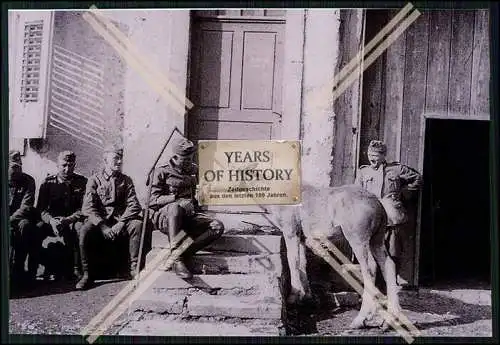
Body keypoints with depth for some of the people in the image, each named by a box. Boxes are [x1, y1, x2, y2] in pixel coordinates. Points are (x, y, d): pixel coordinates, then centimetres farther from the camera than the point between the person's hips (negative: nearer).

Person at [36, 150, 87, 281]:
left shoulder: (82, 182, 1)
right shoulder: (48, 182, 5)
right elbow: (41, 208, -1)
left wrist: (67, 220, -23)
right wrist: (51, 220, -22)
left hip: (73, 220, -2)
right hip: (53, 220, 2)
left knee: (80, 227, -36)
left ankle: (76, 269, -28)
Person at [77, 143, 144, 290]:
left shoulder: (126, 180, 12)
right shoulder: (94, 180, 6)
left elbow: (133, 205, 1)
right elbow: (88, 207, -5)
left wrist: (121, 223, -16)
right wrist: (103, 226, -20)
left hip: (121, 219, 1)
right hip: (99, 220, -1)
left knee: (137, 224, -29)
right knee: (84, 230, -32)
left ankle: (133, 269, -20)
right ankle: (86, 274, -17)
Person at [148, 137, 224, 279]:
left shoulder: (194, 170, 19)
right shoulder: (162, 172, 4)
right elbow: (153, 200, -4)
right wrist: (177, 199, -18)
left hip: (188, 217, 5)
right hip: (164, 217, -5)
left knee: (218, 226, -22)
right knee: (175, 208, -42)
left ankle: (183, 255, -32)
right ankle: (177, 260, -45)